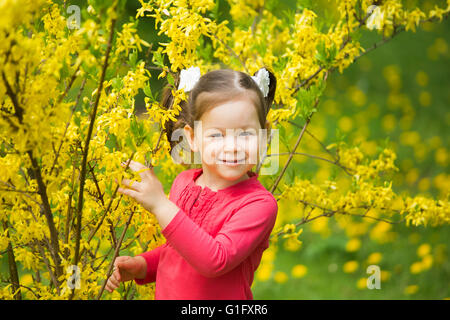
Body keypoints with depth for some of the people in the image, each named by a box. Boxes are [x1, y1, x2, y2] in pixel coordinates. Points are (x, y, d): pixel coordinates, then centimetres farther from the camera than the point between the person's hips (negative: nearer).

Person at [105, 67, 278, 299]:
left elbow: (215, 261, -32)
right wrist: (141, 265, -3)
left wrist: (160, 205, -33)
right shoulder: (183, 182, -1)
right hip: (165, 294, 6)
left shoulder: (260, 204, -20)